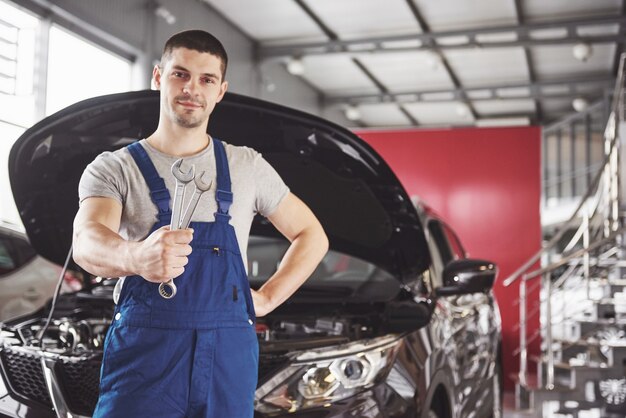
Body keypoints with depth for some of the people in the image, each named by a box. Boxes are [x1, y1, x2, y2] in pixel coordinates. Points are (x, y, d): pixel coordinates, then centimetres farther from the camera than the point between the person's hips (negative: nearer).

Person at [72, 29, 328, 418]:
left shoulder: (247, 167, 11)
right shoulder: (114, 168, 3)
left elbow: (312, 236, 18)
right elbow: (87, 241, -17)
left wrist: (266, 298, 5)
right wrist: (135, 256, -40)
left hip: (228, 355, 2)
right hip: (146, 349, -2)